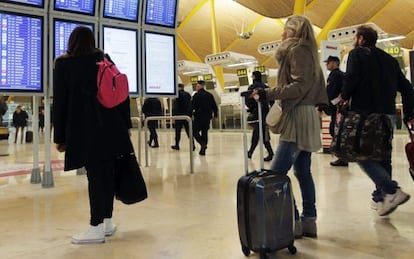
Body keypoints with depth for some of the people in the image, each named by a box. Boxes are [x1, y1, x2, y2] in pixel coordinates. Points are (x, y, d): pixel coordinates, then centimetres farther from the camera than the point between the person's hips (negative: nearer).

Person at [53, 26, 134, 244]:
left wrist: (59, 137, 2)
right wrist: (125, 125, 12)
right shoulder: (105, 60, 13)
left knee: (94, 175, -5)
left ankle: (96, 228, -1)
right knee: (107, 173, 8)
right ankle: (107, 222, 18)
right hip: (110, 126, 4)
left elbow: (59, 103, -1)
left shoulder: (63, 64, 3)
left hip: (84, 128, -4)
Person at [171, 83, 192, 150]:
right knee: (188, 131, 7)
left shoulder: (178, 95, -11)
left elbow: (175, 107, -14)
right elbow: (190, 106, 11)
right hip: (187, 115, 5)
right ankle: (192, 145, 3)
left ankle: (177, 145, 13)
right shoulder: (188, 95, 8)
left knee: (178, 131, 6)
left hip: (179, 116, -5)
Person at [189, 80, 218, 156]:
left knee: (195, 131, 4)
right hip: (207, 117, 6)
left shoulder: (196, 95, -8)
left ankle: (203, 144, -18)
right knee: (205, 132, 10)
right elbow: (214, 106, 12)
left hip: (199, 117, -6)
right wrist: (215, 114, 23)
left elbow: (192, 107, -12)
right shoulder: (209, 95, 9)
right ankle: (203, 150, 11)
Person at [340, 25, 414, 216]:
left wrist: (344, 97, 0)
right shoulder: (390, 59, 19)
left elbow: (351, 77, -17)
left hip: (364, 112, -6)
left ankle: (392, 191, -16)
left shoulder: (357, 53, 1)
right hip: (388, 114, 7)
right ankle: (381, 197, 17)